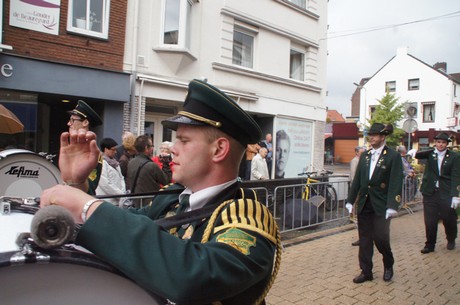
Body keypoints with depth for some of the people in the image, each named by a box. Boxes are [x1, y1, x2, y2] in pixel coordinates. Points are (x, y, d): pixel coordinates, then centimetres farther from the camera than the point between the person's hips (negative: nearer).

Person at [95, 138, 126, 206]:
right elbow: (105, 184, -17)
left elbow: (121, 178, 15)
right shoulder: (101, 163, -12)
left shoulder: (114, 162, 14)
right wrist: (120, 194, -12)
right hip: (107, 202, -8)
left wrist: (123, 192, -1)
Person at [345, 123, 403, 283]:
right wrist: (350, 201, 8)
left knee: (380, 237, -5)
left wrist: (392, 206, -19)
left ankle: (388, 265, 25)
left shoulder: (393, 156, -6)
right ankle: (366, 272, 20)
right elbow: (357, 179, 11)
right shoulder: (365, 155, 9)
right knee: (364, 239, 8)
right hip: (364, 204, 5)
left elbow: (395, 183, -12)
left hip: (381, 205, -5)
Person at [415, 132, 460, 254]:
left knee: (449, 219, 10)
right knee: (430, 221, 4)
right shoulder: (430, 153, 3)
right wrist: (413, 152, -40)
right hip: (430, 192, 1)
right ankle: (430, 245, 17)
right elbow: (418, 155, -16)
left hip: (446, 193, -1)